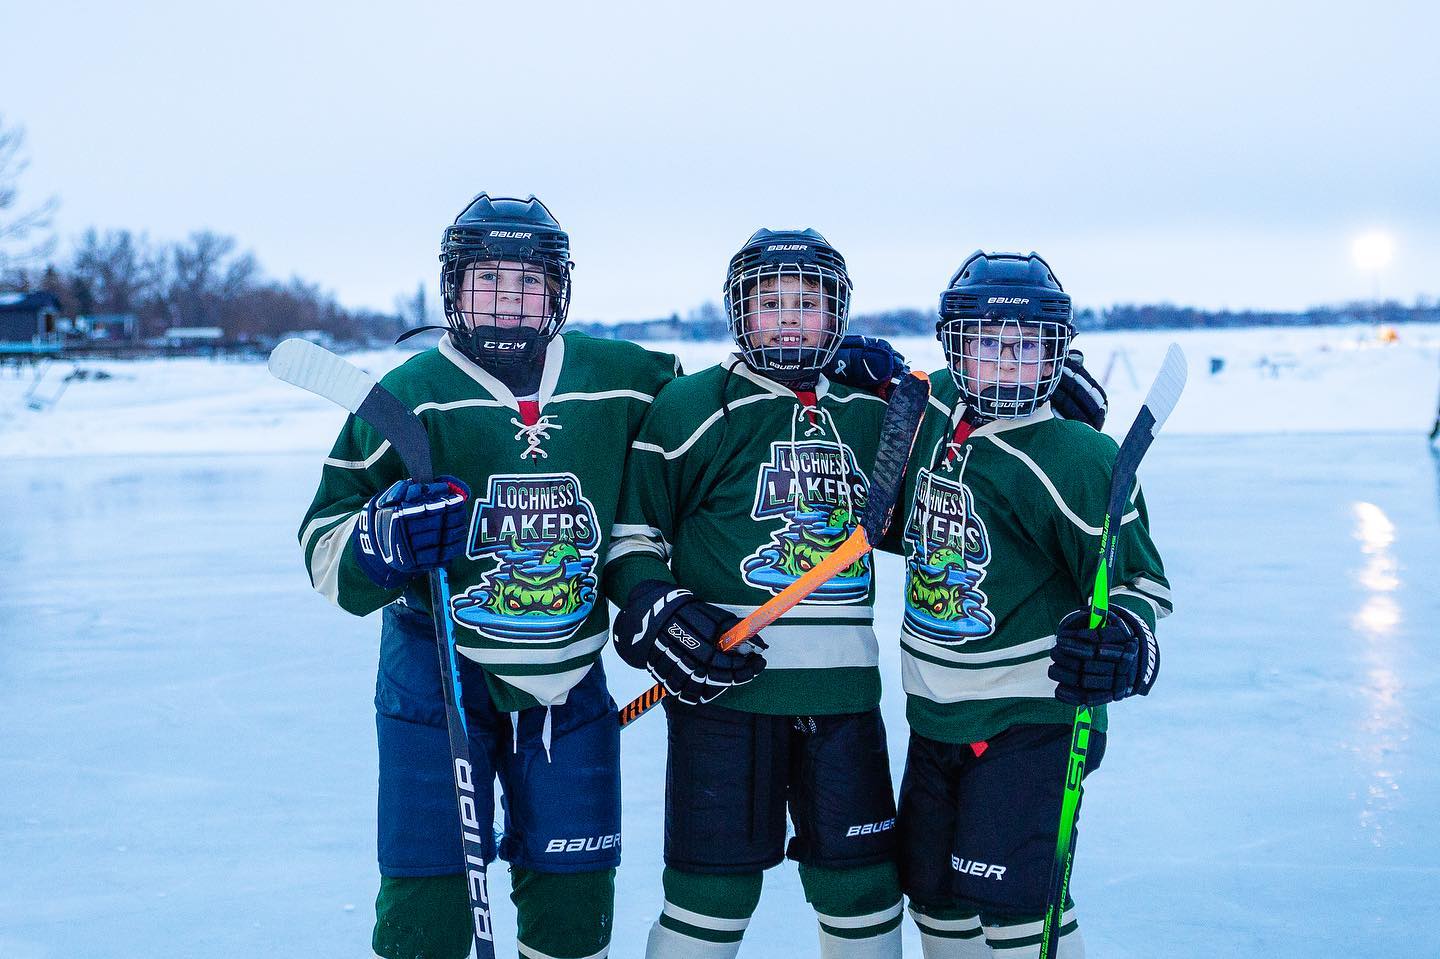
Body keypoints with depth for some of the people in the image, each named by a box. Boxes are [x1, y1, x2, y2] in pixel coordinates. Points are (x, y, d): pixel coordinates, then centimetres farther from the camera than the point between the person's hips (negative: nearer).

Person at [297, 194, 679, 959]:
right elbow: (323, 545, -5)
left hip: (569, 682, 3)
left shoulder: (620, 382, -1)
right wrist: (382, 541, -25)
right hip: (436, 674, -2)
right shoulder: (409, 395, -8)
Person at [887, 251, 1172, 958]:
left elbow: (1137, 578, -13)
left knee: (1010, 897, -9)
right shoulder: (932, 410, 1)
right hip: (934, 715, 7)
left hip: (1030, 719, -7)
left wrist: (1123, 636, -34)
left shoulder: (1078, 460, -18)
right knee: (934, 894, 15)